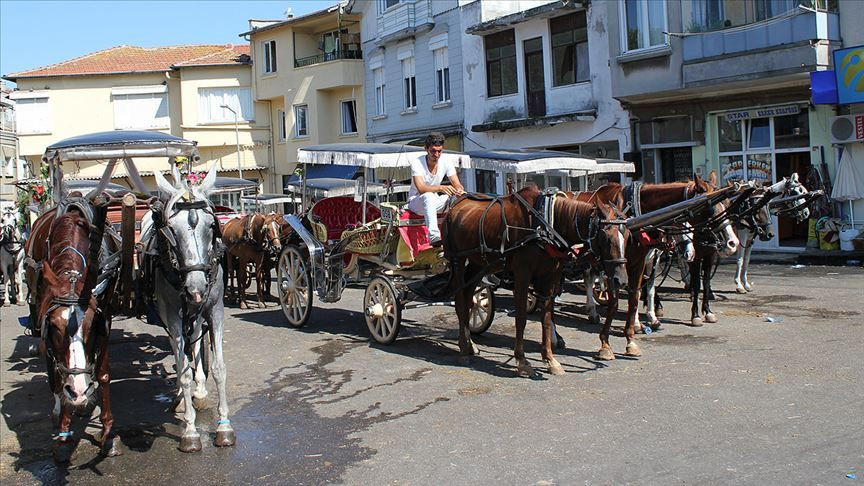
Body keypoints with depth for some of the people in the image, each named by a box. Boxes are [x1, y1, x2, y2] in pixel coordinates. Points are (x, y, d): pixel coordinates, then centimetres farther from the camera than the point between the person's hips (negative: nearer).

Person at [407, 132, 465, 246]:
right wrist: (440, 188, -47)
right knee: (428, 196, -40)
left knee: (456, 197, -22)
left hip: (433, 202, 5)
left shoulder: (446, 162, -5)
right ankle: (434, 237, -54)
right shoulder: (417, 163, -18)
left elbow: (457, 184, -7)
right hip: (415, 202, -4)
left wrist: (460, 190, -33)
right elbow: (421, 188, -31)